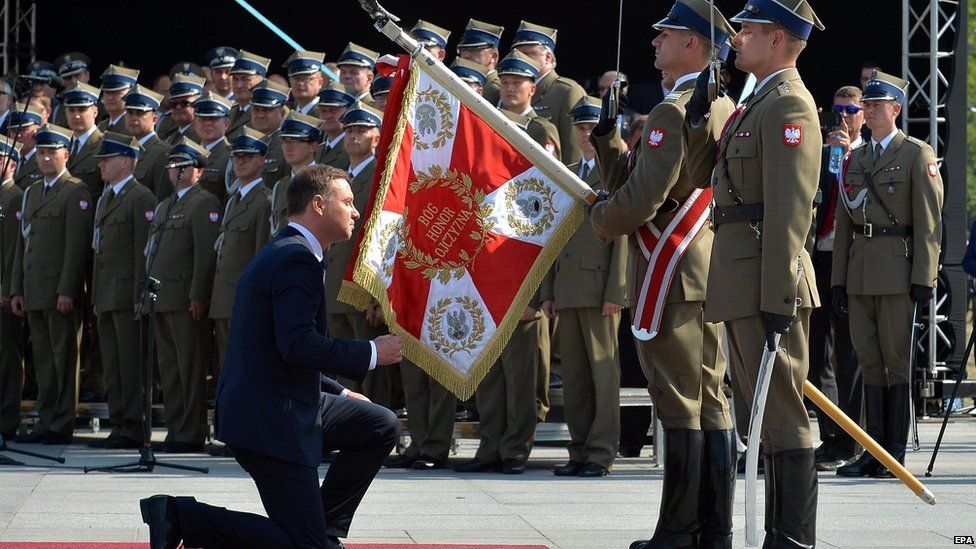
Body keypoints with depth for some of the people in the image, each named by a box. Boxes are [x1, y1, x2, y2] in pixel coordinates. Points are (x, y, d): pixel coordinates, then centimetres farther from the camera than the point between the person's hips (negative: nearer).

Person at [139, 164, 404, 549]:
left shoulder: (282, 254, 17)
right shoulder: (298, 260, -17)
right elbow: (298, 344, -27)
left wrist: (341, 393, 23)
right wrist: (371, 354, -18)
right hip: (272, 420, -11)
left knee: (382, 427, 15)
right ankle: (179, 516, -6)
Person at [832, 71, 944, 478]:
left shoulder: (917, 155, -1)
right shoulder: (855, 159, 17)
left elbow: (929, 223, -6)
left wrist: (924, 279, -13)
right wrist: (839, 280, 10)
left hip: (898, 272, -6)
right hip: (859, 273, 6)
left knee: (897, 361, -3)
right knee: (869, 361, 6)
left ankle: (895, 455, 1)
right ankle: (874, 451, 9)